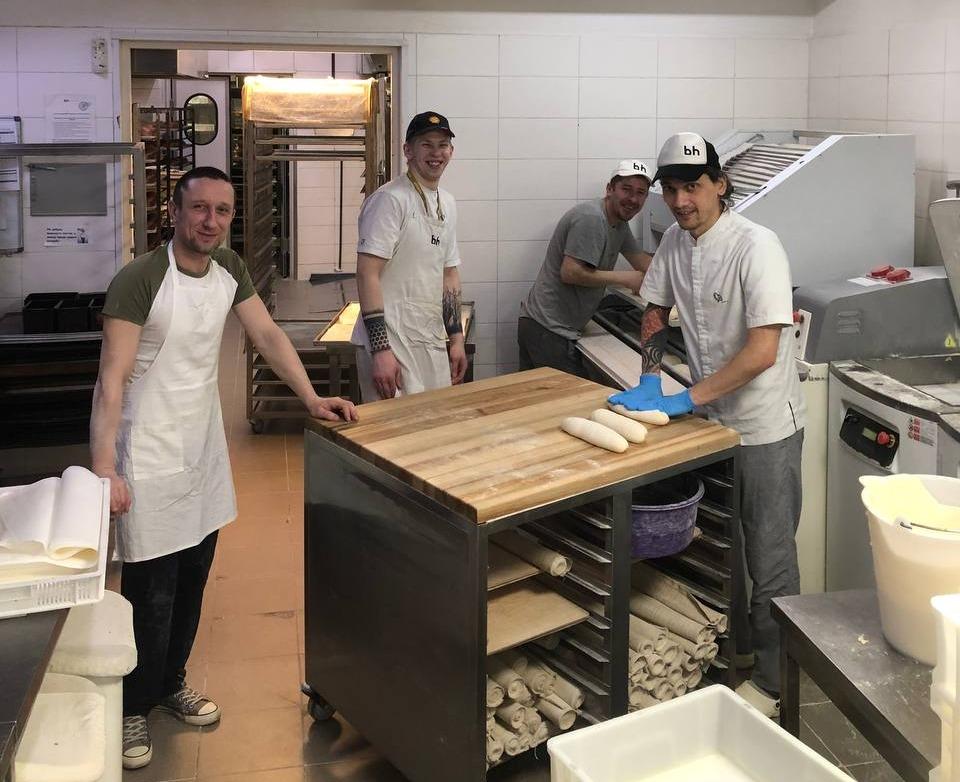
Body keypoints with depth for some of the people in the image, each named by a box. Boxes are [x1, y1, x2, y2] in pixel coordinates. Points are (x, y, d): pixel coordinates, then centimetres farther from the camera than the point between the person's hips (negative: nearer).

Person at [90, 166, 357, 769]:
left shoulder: (230, 269, 1)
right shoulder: (139, 280, -21)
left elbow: (268, 335, 8)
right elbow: (112, 379, -23)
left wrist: (312, 398, -2)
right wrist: (103, 468, -30)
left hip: (204, 443, 7)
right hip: (150, 453, -7)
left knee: (193, 576, 17)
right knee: (151, 589, 0)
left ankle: (171, 682, 36)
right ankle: (133, 709, 19)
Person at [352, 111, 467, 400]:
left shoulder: (447, 203, 16)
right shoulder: (389, 199, -12)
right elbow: (367, 274, -17)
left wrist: (457, 338, 16)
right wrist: (380, 349, -22)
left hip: (433, 342, 8)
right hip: (392, 342, -8)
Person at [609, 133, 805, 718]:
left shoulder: (757, 246, -22)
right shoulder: (676, 241, 0)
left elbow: (763, 351, -28)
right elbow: (656, 311, 14)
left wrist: (686, 398, -27)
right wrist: (651, 381, -1)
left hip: (764, 427, -7)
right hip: (710, 418, 7)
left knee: (770, 560, 4)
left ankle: (773, 682, 19)